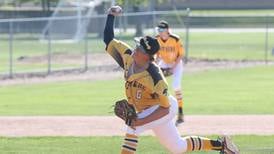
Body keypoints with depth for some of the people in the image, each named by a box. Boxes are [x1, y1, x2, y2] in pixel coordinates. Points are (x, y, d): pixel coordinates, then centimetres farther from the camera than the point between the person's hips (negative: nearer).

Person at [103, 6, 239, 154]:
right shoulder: (128, 58, -16)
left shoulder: (154, 77, -34)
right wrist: (111, 16, -11)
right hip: (148, 110, 8)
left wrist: (141, 122, -36)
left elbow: (164, 109, -30)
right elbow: (108, 40, -5)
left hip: (161, 111, -8)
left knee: (132, 128, -28)